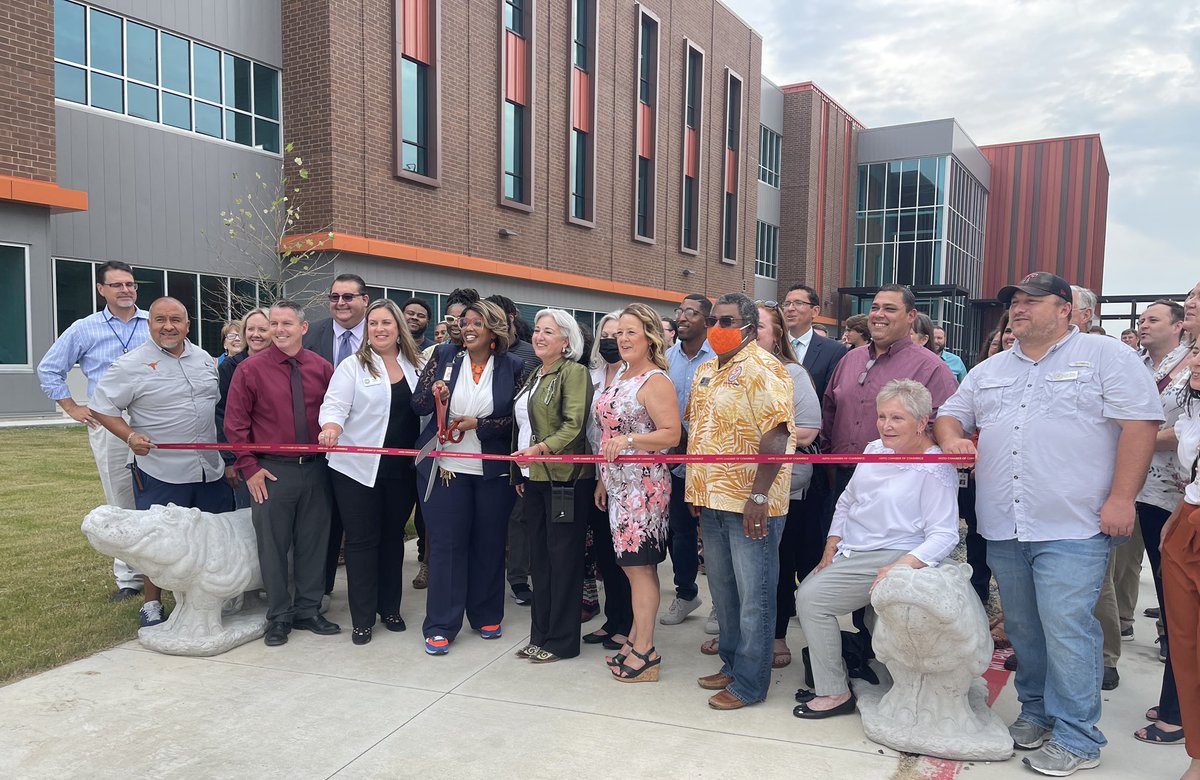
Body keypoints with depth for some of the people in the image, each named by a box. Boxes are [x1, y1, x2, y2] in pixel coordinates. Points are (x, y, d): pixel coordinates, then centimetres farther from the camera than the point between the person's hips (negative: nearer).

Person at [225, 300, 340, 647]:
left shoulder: (322, 367, 3)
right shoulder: (250, 369, -4)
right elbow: (235, 423, -2)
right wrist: (249, 468, -6)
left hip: (316, 469, 3)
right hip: (272, 471, -2)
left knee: (314, 543, 11)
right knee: (273, 546, 6)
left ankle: (308, 611, 26)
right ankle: (279, 616, 21)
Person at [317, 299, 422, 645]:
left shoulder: (414, 366, 9)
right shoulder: (352, 366, -2)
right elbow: (335, 405, -13)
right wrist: (331, 428, -33)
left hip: (402, 470, 4)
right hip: (358, 467, -3)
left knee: (393, 537, 13)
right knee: (362, 541, 2)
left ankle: (390, 608, 27)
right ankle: (362, 619, 12)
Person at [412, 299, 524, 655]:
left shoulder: (512, 366, -1)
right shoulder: (444, 356, 1)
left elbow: (515, 418, -3)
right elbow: (417, 405, 1)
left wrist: (478, 424, -16)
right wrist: (434, 393, -20)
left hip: (493, 471, 1)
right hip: (446, 466, 0)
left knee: (489, 543, 10)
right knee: (446, 544, 3)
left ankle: (486, 616, 27)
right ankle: (440, 626, 12)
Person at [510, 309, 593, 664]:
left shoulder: (574, 372, -8)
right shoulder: (534, 376, 18)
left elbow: (574, 425, -18)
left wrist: (541, 448, -29)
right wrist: (519, 474, 18)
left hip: (562, 477, -8)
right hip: (533, 478, 8)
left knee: (562, 556, -1)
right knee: (539, 556, 12)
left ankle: (562, 640, 10)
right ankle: (540, 635, 22)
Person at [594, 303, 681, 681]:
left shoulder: (655, 381, -12)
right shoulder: (620, 376, 14)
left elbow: (671, 435, -19)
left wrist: (629, 440, -28)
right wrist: (603, 478, 19)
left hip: (643, 485, -8)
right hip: (618, 483, 8)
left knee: (639, 565, -3)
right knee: (633, 564, 13)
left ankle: (645, 651, 7)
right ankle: (635, 638, 23)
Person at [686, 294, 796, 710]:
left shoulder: (761, 368, -13)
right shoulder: (705, 371, 14)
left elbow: (775, 435, -20)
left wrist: (758, 495, -24)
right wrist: (696, 489, 16)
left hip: (751, 504, -8)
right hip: (712, 501, 9)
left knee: (753, 595, 2)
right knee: (722, 589, 18)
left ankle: (750, 683, 15)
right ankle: (731, 664, 34)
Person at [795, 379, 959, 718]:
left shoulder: (935, 470, -14)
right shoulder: (874, 450, 9)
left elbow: (944, 535, -17)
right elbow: (846, 502, 17)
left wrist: (902, 567, -29)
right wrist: (830, 550, 9)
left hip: (887, 558, -9)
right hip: (849, 552, 9)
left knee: (812, 598, -18)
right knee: (806, 594, -1)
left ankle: (836, 694, -7)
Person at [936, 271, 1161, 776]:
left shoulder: (1106, 356, 1)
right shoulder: (989, 371, 17)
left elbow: (1140, 423, -6)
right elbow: (951, 413, 22)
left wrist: (1121, 499, -13)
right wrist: (952, 440, -2)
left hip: (1073, 527, -5)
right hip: (1003, 528, 6)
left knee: (1066, 629, -6)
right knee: (1022, 628, 13)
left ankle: (1076, 738, 7)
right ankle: (1036, 712, 29)